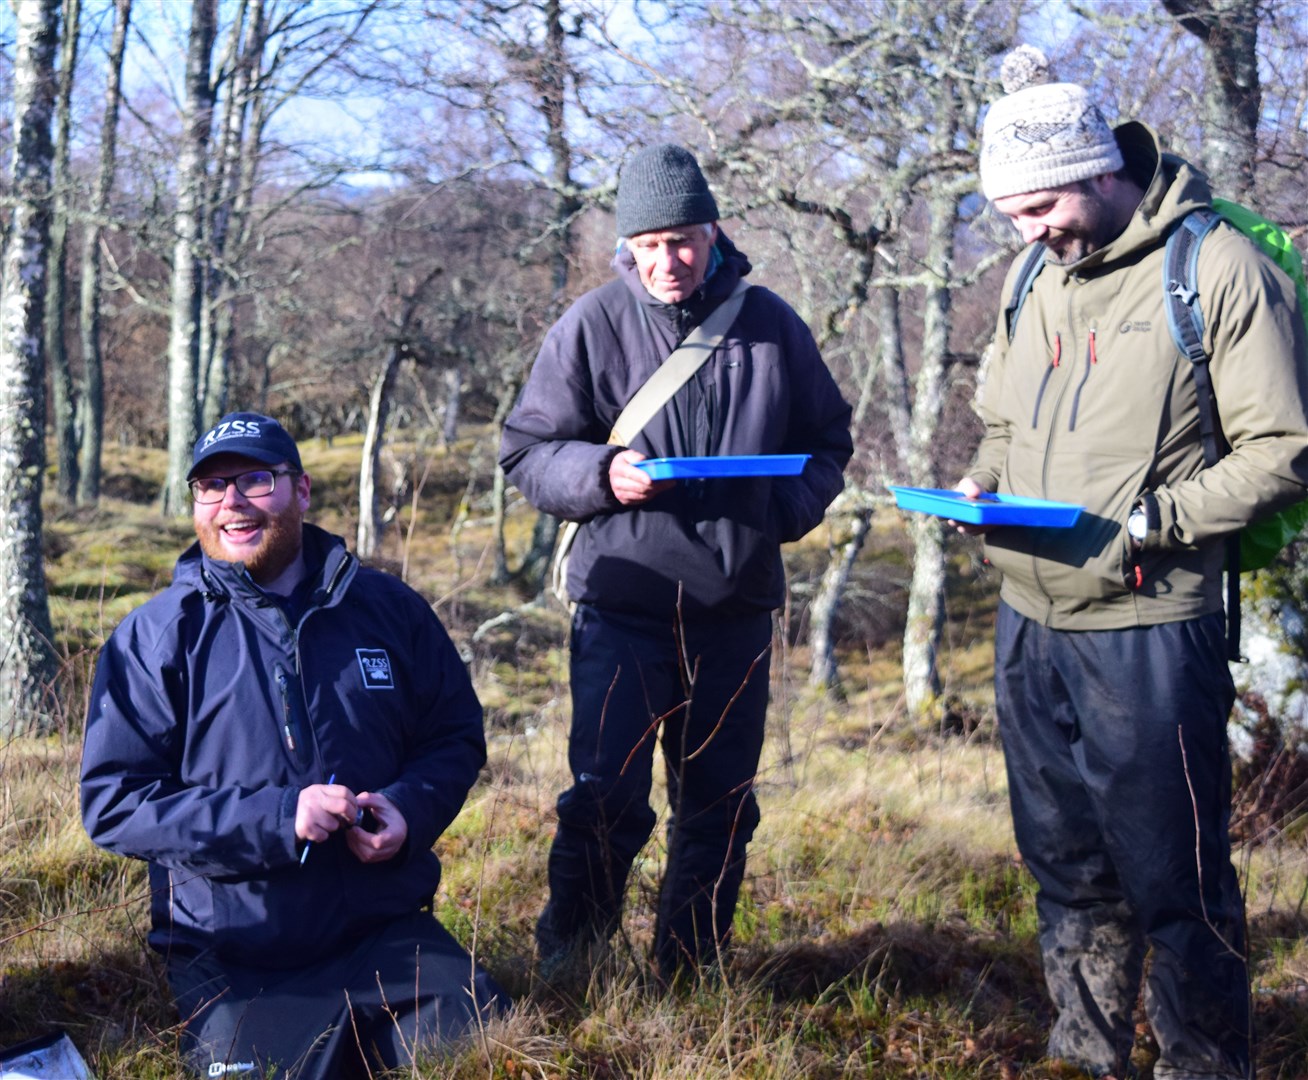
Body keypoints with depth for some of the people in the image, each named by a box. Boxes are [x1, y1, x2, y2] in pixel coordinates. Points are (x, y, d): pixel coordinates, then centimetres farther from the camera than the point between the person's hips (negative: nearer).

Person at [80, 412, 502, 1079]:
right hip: (233, 967, -2)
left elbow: (457, 735, 15)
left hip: (388, 936, 2)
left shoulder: (388, 608, 7)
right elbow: (111, 801, -7)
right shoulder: (155, 637, -1)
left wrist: (410, 810, -9)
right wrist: (277, 818, -18)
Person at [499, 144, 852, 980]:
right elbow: (526, 451, 2)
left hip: (737, 608, 3)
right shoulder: (593, 325, -2)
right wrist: (602, 473, -17)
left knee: (721, 808, 10)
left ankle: (691, 975, 24)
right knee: (607, 798, -9)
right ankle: (568, 963, 9)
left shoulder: (770, 323, 5)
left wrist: (789, 508, -3)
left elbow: (829, 440, 17)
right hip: (623, 604, -3)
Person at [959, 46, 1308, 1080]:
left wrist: (1153, 518, -21)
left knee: (1176, 886, 0)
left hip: (1147, 633, -7)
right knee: (1067, 868, 17)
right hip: (1030, 624, 7)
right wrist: (979, 486, 2)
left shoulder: (1220, 269, -10)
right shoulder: (1033, 278, 12)